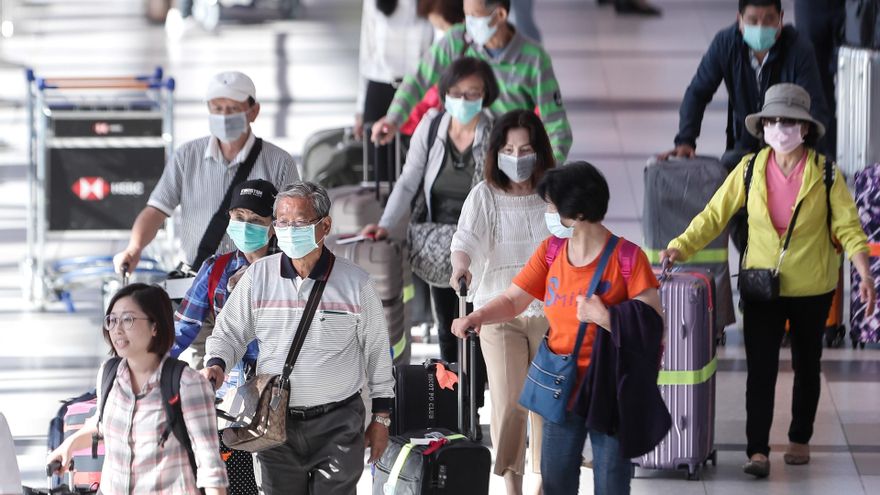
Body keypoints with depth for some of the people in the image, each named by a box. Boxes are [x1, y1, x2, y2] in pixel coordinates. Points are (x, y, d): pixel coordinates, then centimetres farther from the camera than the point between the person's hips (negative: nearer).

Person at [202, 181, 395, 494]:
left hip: (338, 423, -2)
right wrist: (216, 365, -11)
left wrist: (381, 417, 9)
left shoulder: (355, 283, -2)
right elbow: (229, 333, 11)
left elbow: (377, 351, 7)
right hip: (276, 421, 2)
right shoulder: (258, 276, 2)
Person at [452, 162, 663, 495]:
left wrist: (606, 318, -26)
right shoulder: (550, 251, 3)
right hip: (561, 389, 5)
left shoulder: (626, 258, -14)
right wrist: (477, 317, -12)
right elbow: (512, 301, 6)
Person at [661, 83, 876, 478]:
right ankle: (757, 450, -7)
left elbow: (847, 227, -8)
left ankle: (800, 439, 29)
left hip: (811, 288, 0)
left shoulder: (825, 174, -8)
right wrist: (681, 247, -17)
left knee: (806, 365, 13)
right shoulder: (750, 170, -4)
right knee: (760, 368, -7)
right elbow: (714, 215, -4)